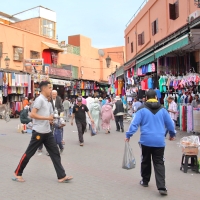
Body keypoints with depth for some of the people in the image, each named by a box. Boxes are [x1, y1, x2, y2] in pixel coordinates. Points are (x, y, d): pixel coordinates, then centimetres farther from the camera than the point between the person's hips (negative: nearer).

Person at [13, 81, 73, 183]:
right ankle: (17, 174, 21)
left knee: (55, 153, 5)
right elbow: (32, 114, -22)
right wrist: (47, 118, -20)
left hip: (47, 132, 9)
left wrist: (49, 119, 10)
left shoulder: (46, 100, 14)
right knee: (29, 153, 4)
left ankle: (62, 176, 9)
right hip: (38, 132, -9)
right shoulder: (39, 99, -14)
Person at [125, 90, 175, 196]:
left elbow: (134, 123, -9)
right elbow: (170, 124, 11)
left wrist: (128, 135, 1)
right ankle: (161, 187, -5)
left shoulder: (142, 109, -4)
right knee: (159, 163, 5)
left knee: (145, 161, 18)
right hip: (159, 141, 1)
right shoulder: (162, 109, 4)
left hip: (146, 140, -1)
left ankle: (145, 181, 31)